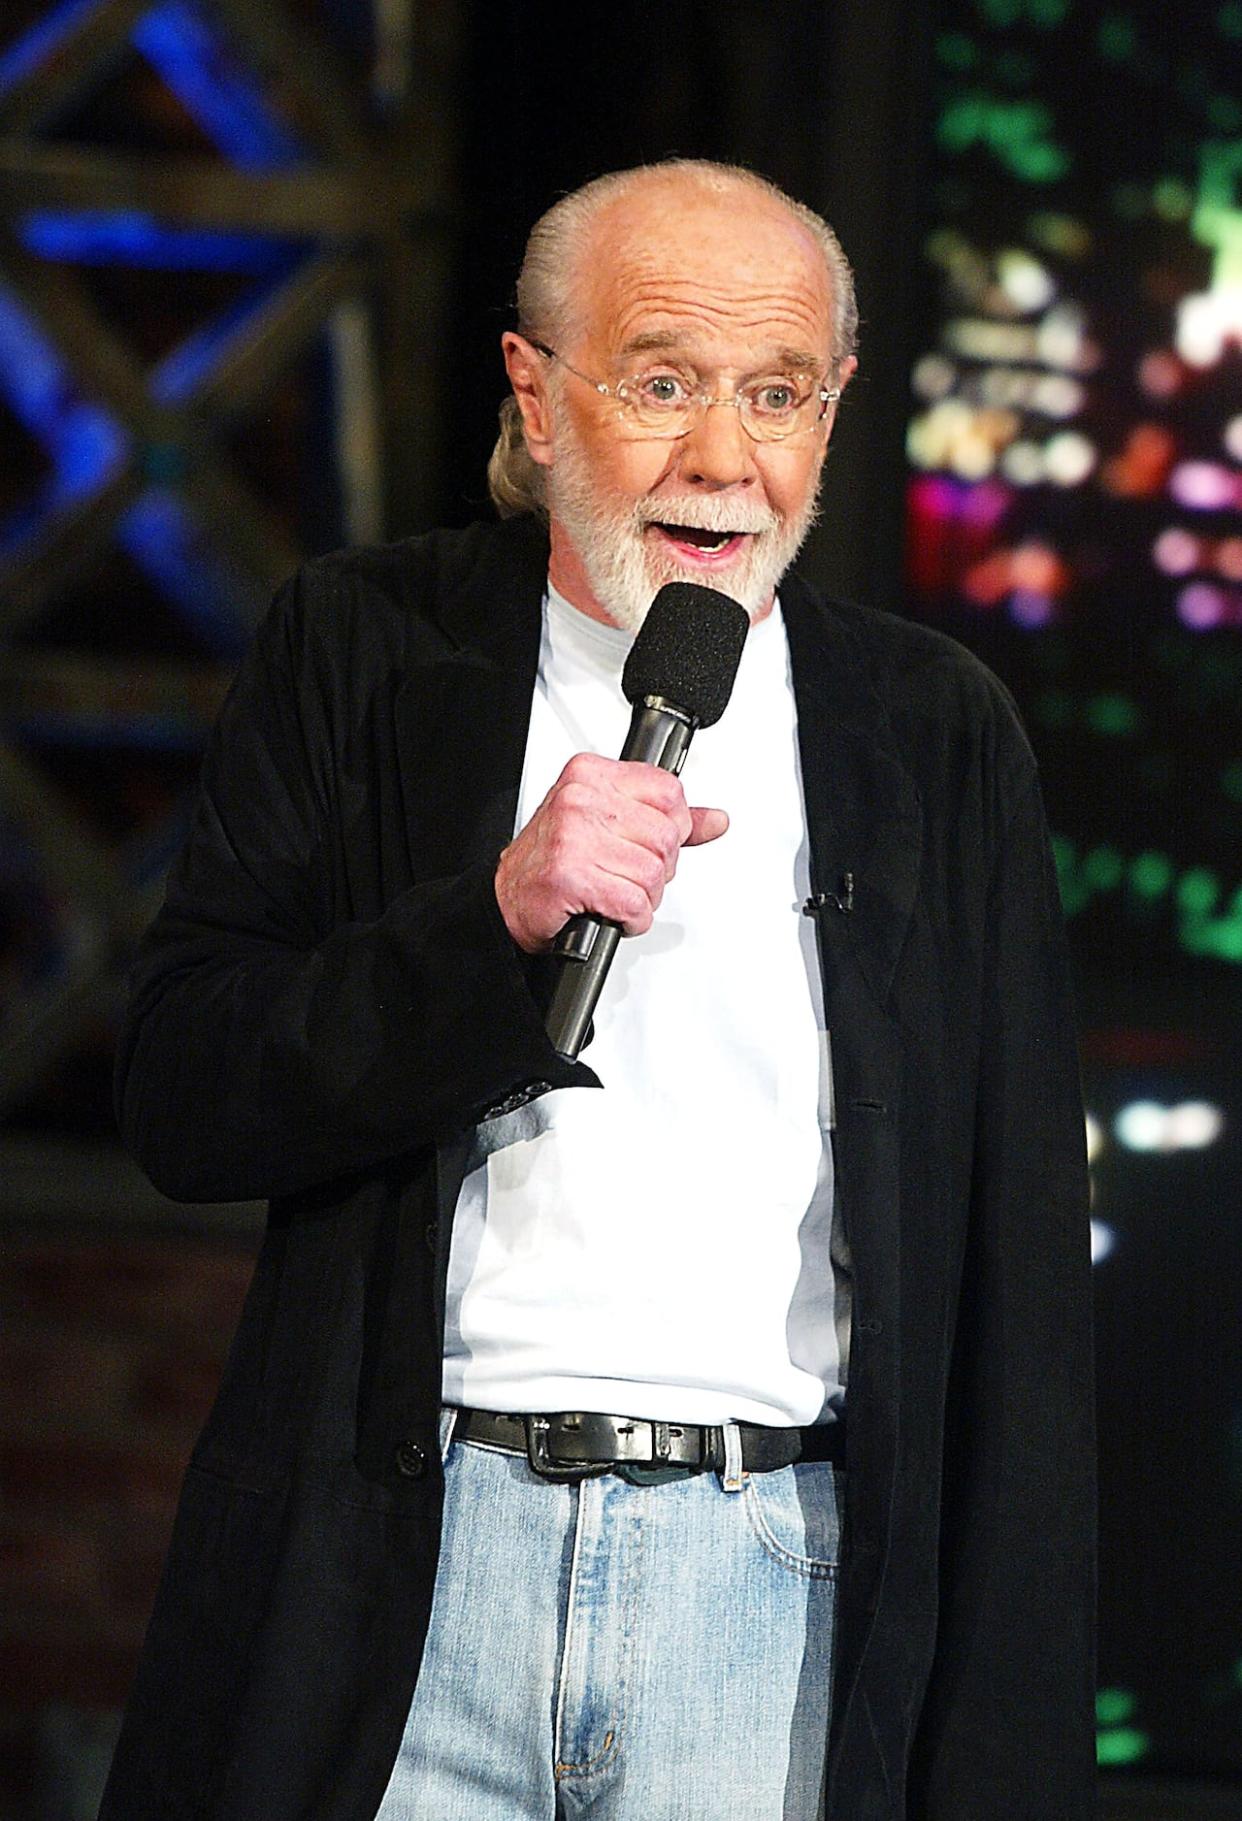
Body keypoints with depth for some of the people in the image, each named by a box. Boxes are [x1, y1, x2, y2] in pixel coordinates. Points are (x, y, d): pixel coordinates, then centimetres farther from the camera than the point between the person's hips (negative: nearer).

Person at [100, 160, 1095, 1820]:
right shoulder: (363, 653, 6)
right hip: (412, 1546, -1)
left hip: (776, 1570, 1)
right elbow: (183, 1104, 0)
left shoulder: (941, 731, 9)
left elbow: (1023, 1280, 8)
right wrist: (498, 920, -15)